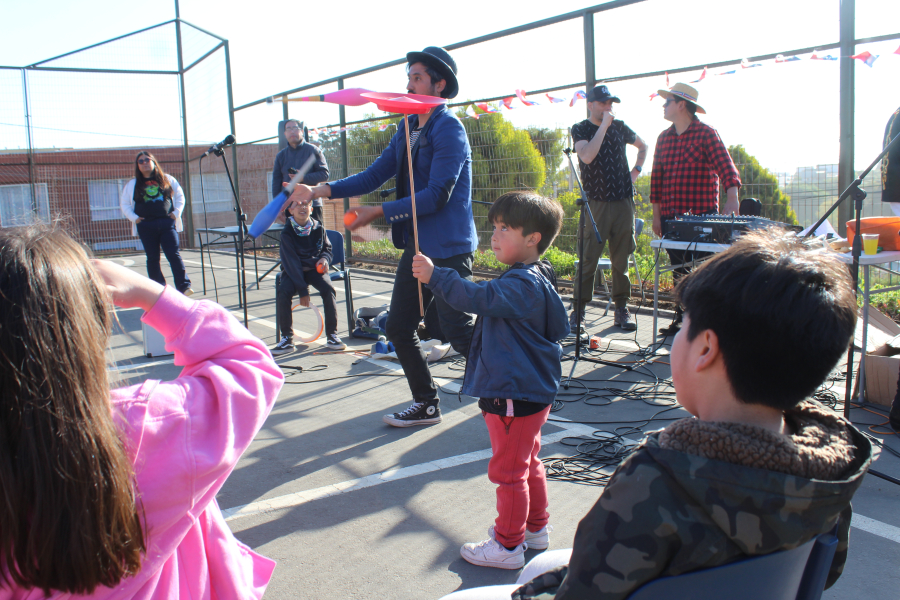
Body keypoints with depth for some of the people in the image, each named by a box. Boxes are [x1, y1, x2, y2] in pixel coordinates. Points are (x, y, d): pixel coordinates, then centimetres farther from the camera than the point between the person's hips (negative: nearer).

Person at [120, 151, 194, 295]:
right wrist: (134, 217, -1)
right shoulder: (132, 185, 10)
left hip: (167, 223, -1)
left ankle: (184, 286, -13)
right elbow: (124, 204, 12)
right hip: (146, 226, 1)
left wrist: (177, 212, 3)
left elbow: (180, 196, 15)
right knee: (153, 258, 4)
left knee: (174, 255, -11)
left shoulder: (167, 180, 10)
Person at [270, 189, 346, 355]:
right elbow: (292, 262, -17)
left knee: (328, 289, -27)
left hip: (314, 268, 1)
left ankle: (332, 335, -15)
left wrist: (324, 259, -13)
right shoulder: (287, 232, -13)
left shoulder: (318, 228, -4)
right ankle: (287, 338, -16)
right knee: (283, 291, -29)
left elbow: (327, 248, 13)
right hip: (292, 271, -1)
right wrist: (302, 290, -23)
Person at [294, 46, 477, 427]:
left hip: (447, 248, -9)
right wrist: (319, 191, 0)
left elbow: (435, 196, -20)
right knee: (398, 328, 10)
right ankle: (426, 404, 24)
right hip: (416, 246, 9)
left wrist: (377, 213, -20)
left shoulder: (449, 129, -13)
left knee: (458, 333, -5)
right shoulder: (406, 129, 14)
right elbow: (375, 175, 11)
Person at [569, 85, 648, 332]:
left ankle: (622, 309, 13)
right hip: (596, 202, -3)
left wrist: (636, 171, 16)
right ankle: (578, 311, 2)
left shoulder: (620, 127, 12)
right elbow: (587, 156, -19)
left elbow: (643, 146, 30)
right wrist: (603, 126, -15)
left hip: (623, 200, 4)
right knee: (588, 259, -5)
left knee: (621, 259, 6)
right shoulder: (580, 129, 1)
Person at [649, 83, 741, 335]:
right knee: (679, 270, 10)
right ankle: (681, 319, 19)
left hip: (701, 215, -5)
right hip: (671, 217, 6)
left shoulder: (706, 133, -5)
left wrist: (732, 197, -34)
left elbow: (725, 165, -17)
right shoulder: (664, 137, 14)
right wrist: (656, 214, 10)